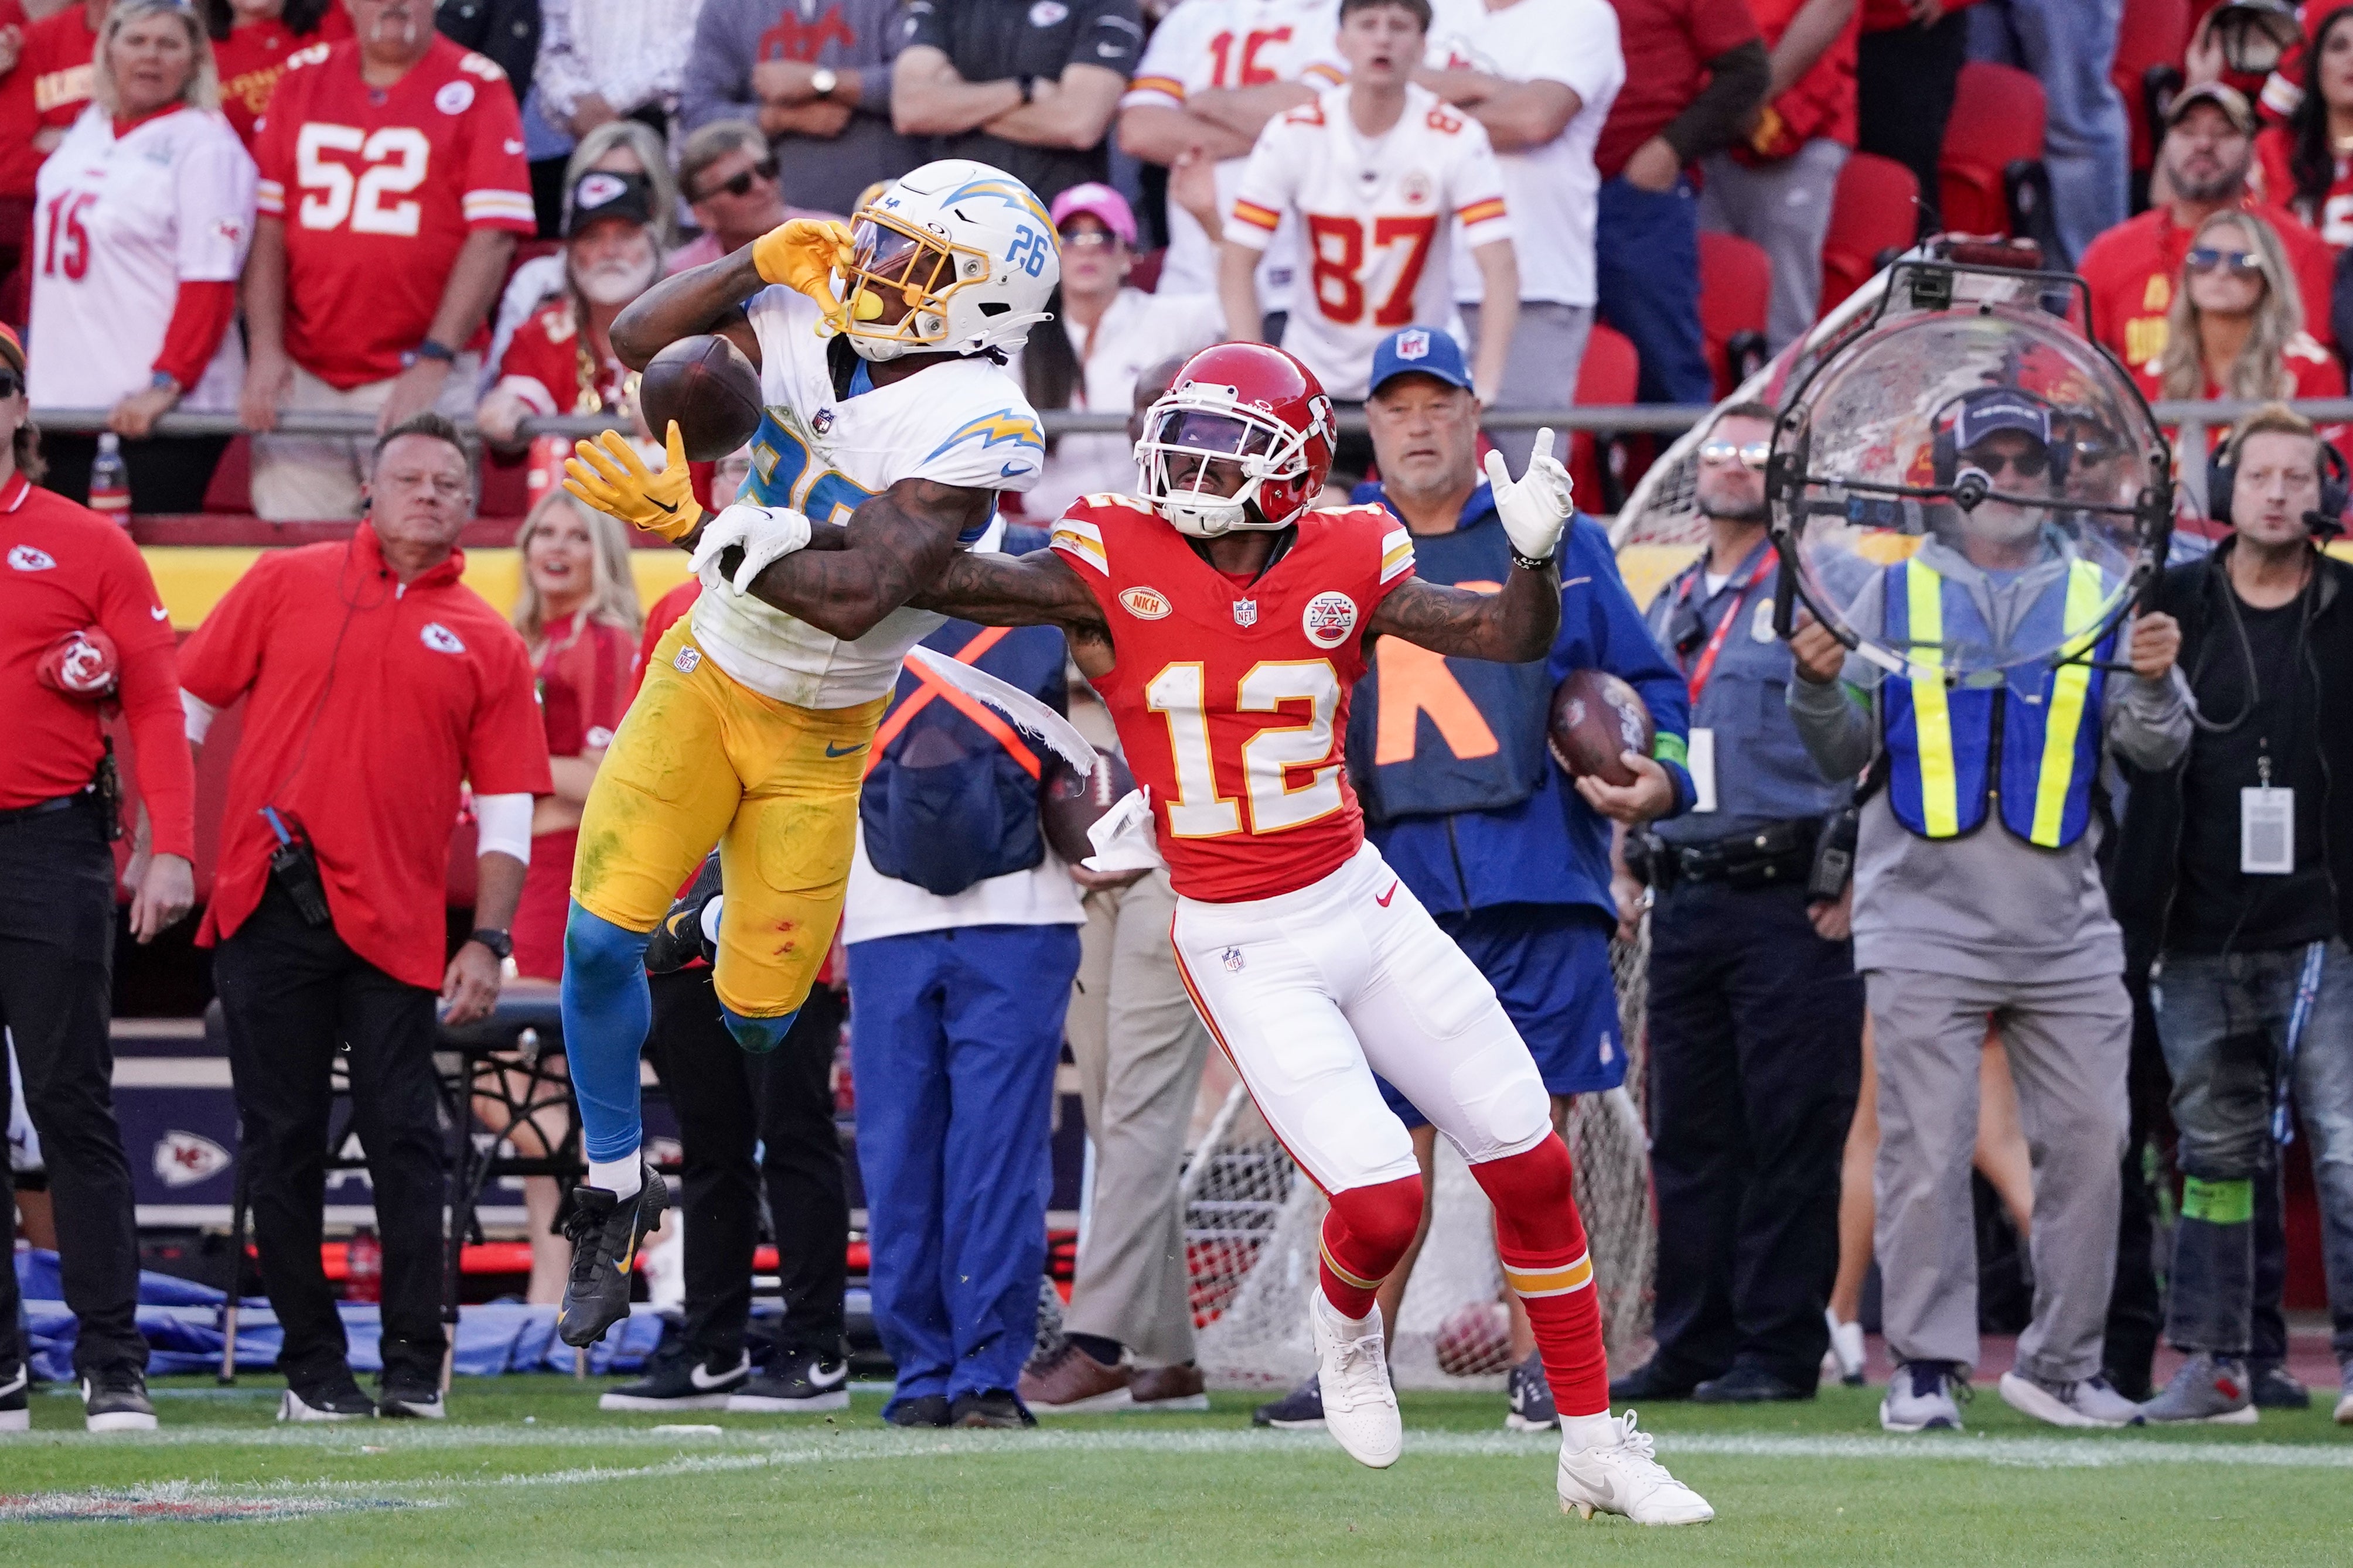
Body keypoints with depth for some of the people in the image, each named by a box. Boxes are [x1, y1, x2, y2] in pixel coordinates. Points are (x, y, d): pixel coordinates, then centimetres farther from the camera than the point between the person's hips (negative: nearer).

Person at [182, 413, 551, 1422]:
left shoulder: (485, 644, 11)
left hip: (392, 921, 0)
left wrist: (489, 942, -3)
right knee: (281, 1144, 2)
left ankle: (414, 1368, 1)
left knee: (403, 1139, -5)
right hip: (265, 911, 1)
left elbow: (507, 814, 8)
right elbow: (187, 706, 10)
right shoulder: (286, 584, 10)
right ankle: (311, 1366, 10)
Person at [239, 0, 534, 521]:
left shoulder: (476, 87, 0)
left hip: (422, 381, -3)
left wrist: (433, 361, -13)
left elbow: (493, 237, -6)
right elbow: (268, 224, 10)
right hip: (303, 375, 3)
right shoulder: (304, 78, 12)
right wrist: (265, 350, -1)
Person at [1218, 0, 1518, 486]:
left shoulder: (1457, 140, -12)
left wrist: (1483, 388, -30)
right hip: (1314, 380, 1)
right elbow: (1237, 264, -9)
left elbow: (1499, 269, -17)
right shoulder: (1293, 135, -10)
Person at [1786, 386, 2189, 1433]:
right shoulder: (1895, 591, 11)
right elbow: (1844, 757, 11)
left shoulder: (2097, 595, 12)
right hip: (1926, 923, -2)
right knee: (1926, 1150, -6)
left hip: (2065, 932, 2)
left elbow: (2151, 751, 6)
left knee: (2089, 1144, 0)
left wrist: (2155, 685, -14)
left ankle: (2060, 1364, 11)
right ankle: (1925, 1368, 0)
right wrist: (1819, 687, -8)